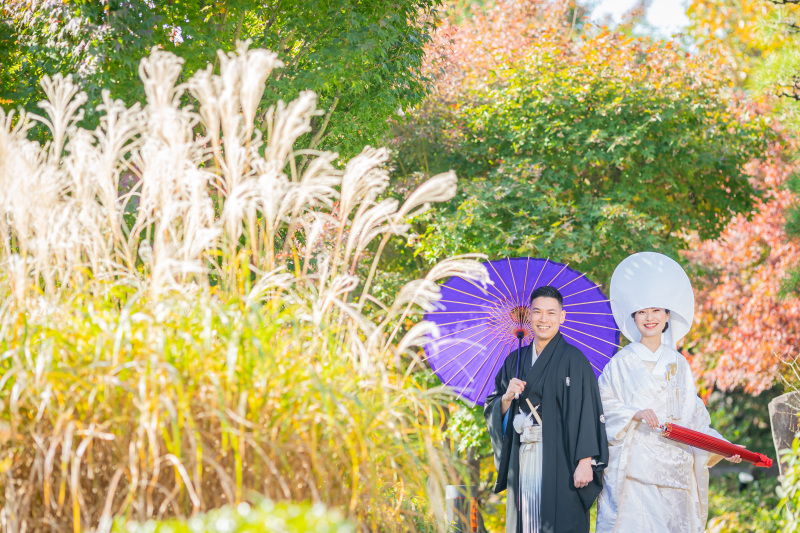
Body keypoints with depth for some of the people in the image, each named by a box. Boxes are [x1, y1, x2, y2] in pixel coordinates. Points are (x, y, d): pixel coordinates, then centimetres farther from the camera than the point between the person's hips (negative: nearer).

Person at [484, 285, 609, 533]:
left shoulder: (573, 359, -3)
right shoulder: (515, 361, 14)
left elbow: (586, 411, -10)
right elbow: (493, 411, 15)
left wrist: (585, 461, -17)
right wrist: (508, 398, -7)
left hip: (559, 458, -5)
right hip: (522, 457, 5)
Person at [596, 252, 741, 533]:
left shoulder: (678, 364, 14)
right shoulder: (622, 362, 6)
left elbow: (694, 416, 12)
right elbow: (603, 405, 0)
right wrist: (634, 414, -15)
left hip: (673, 466, 3)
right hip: (634, 465, -3)